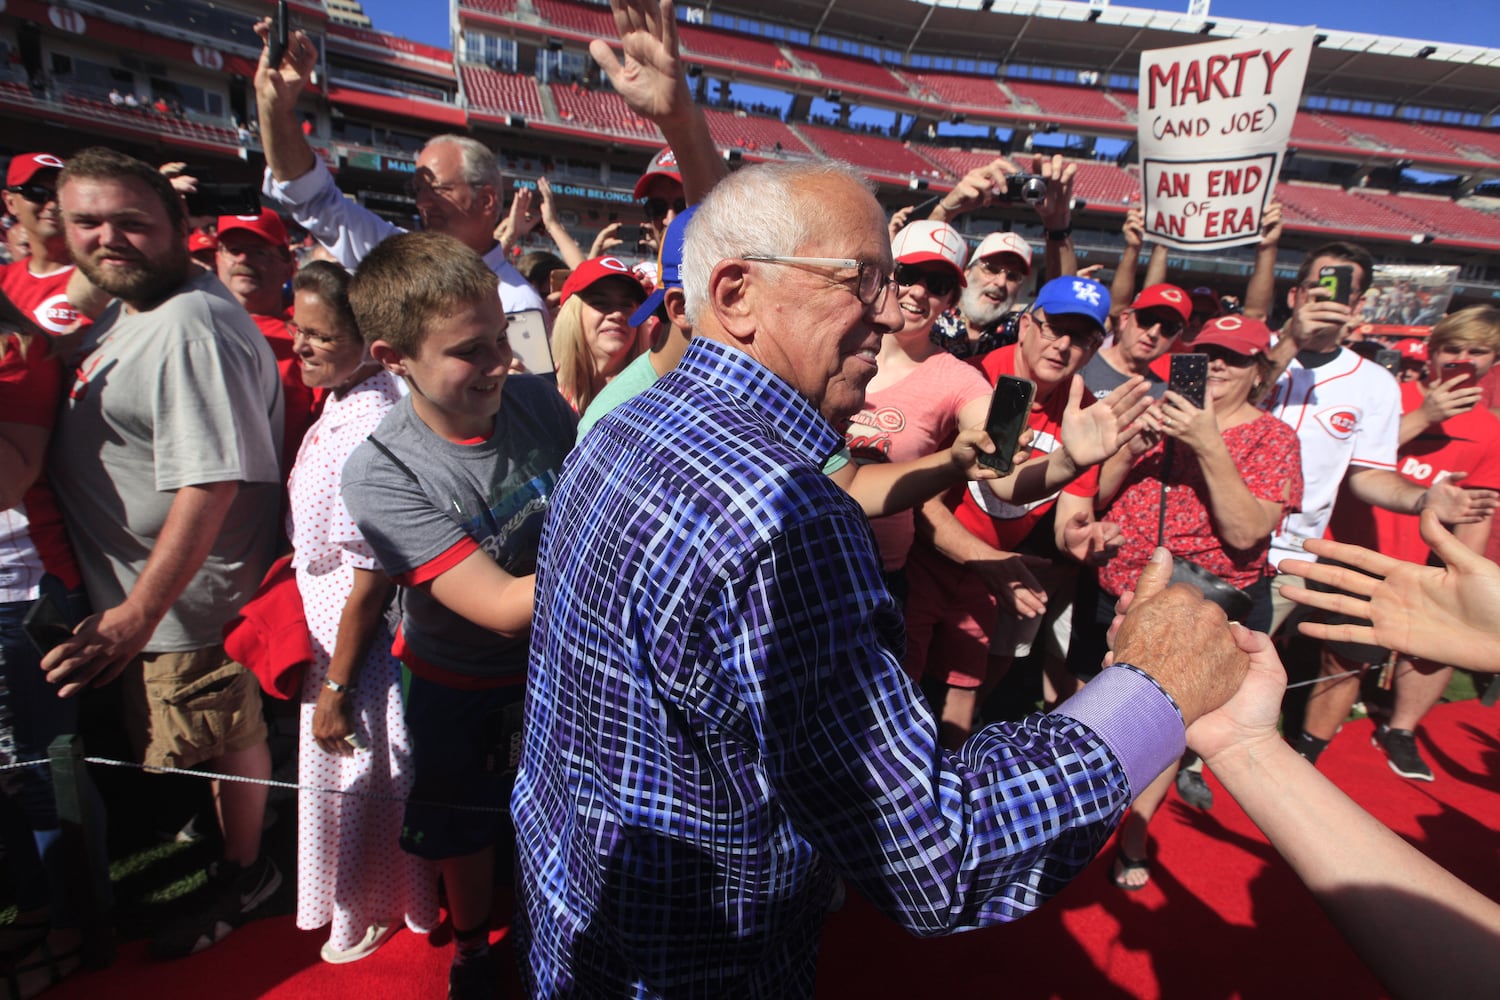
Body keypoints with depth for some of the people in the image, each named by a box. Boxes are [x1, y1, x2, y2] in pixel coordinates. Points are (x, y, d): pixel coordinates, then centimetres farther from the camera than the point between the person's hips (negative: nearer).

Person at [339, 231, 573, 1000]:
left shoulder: (538, 401, -18)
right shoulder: (380, 472, -28)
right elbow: (503, 608, -34)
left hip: (557, 657, 3)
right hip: (461, 687, -2)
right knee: (467, 830, 23)